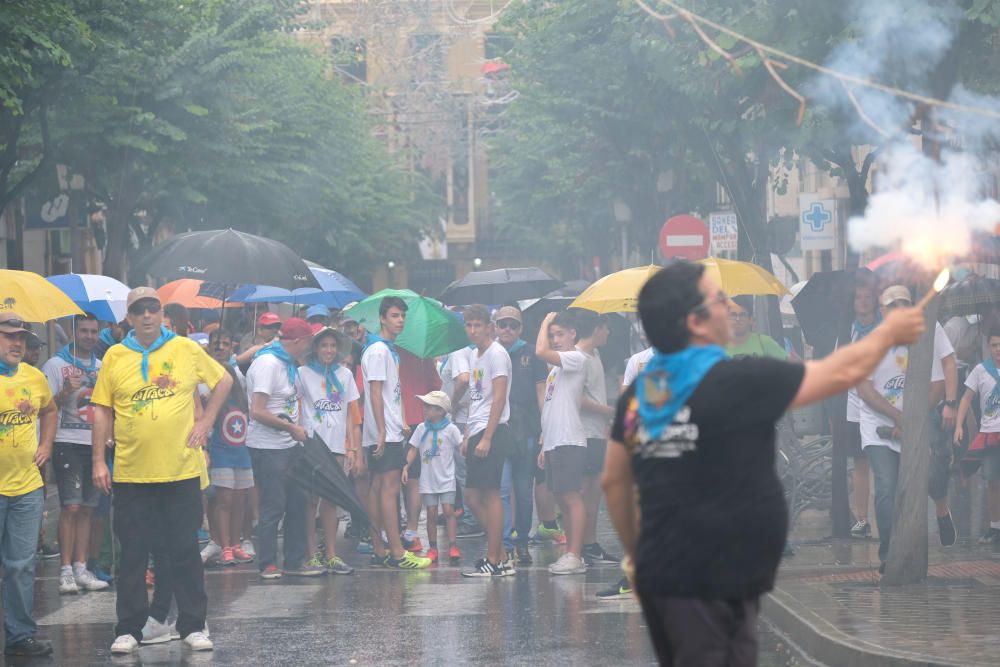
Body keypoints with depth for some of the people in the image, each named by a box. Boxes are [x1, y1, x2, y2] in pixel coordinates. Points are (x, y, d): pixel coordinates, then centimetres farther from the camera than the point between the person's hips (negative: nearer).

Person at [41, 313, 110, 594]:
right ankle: (66, 570, -9)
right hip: (68, 443, -5)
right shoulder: (56, 365, 0)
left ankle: (81, 568, 9)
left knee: (86, 508, 6)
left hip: (96, 444, 5)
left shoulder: (102, 367, 16)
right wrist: (66, 391, -21)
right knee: (71, 506, -11)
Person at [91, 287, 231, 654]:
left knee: (185, 551, 5)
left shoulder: (186, 349, 2)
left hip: (181, 470, 0)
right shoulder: (115, 357, 2)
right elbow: (102, 411, 4)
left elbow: (223, 381, 14)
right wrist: (98, 461, -1)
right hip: (131, 472, 0)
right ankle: (129, 629, 12)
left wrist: (205, 421, 3)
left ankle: (193, 626, 13)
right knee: (133, 554, 5)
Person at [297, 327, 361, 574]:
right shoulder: (303, 374, 2)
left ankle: (331, 555, 8)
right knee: (311, 500, -4)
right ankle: (311, 554, -2)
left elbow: (351, 414, 12)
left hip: (337, 446, 3)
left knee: (331, 501, 5)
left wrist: (353, 448, 6)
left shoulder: (344, 375, 13)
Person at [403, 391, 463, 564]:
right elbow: (413, 449, 10)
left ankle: (453, 547, -11)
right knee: (431, 513, 2)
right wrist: (406, 467, 0)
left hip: (446, 479, -3)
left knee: (448, 511, -11)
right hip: (428, 480, 3)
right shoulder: (421, 429, 7)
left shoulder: (450, 429, -3)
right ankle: (432, 548, 7)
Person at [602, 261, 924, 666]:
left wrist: (635, 553, 26)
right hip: (712, 586, -8)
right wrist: (889, 333, 10)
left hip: (662, 575, 8)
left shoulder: (639, 393, 6)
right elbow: (843, 372, -7)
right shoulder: (735, 383, -15)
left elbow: (614, 481, 15)